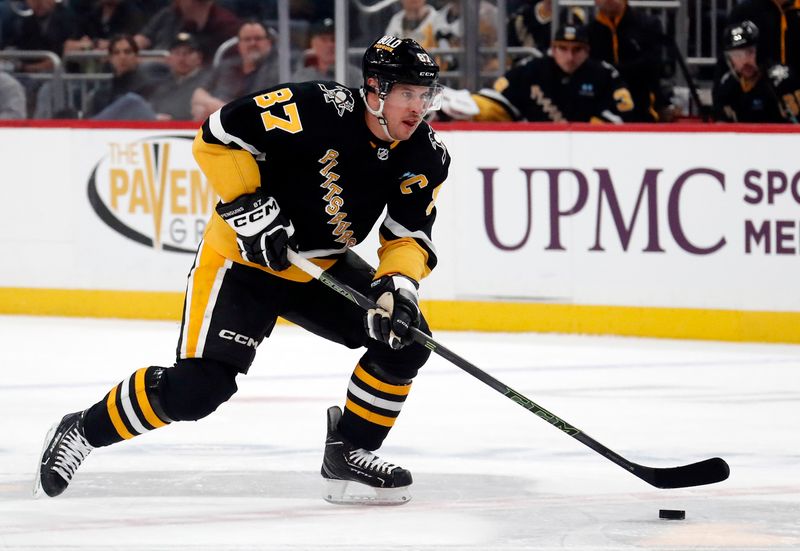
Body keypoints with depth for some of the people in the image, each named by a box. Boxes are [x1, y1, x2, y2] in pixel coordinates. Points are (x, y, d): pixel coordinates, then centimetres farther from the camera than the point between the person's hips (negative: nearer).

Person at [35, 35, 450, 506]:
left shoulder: (426, 157, -9)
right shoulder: (317, 109, -27)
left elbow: (409, 237, -5)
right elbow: (218, 137, -20)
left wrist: (399, 284, -25)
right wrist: (247, 206, -26)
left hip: (324, 266, 6)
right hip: (243, 257, -6)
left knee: (406, 336, -9)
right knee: (197, 387, -17)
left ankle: (349, 454, 8)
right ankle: (82, 433, 4)